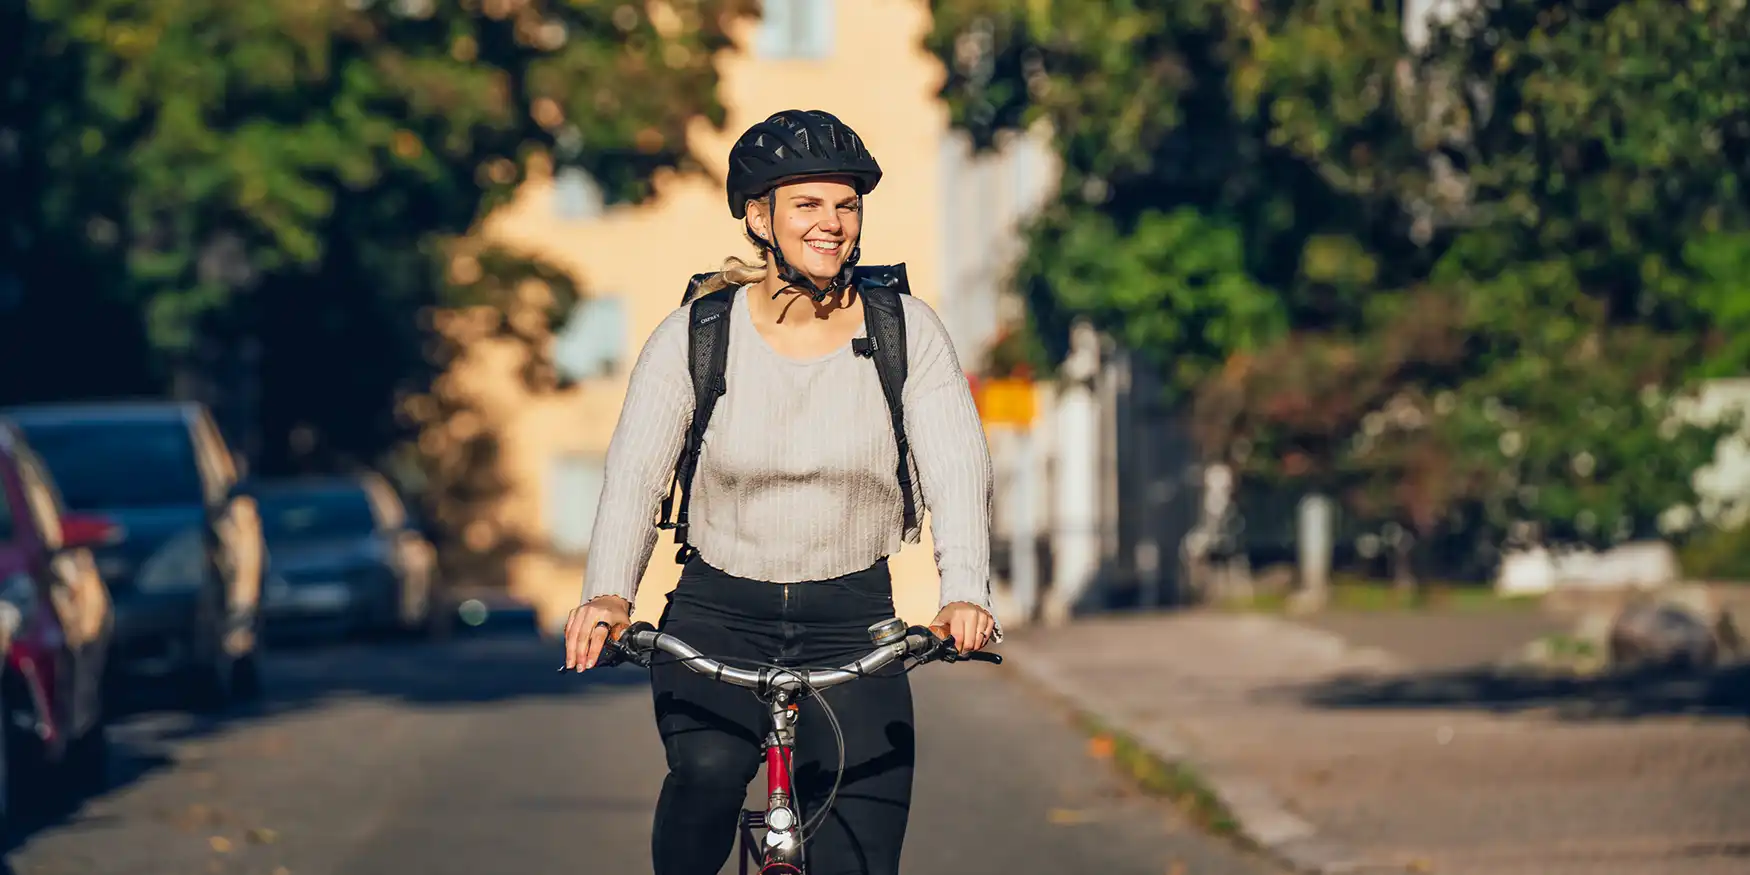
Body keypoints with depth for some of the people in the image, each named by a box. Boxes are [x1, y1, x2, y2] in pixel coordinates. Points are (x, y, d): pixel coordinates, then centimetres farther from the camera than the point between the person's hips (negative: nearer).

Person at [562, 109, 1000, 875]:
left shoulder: (907, 332, -4)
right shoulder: (692, 338, -5)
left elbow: (956, 471, -13)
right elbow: (634, 475, -13)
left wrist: (965, 595, -32)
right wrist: (608, 595, -31)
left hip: (851, 621, 1)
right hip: (716, 617, -1)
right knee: (710, 771, -31)